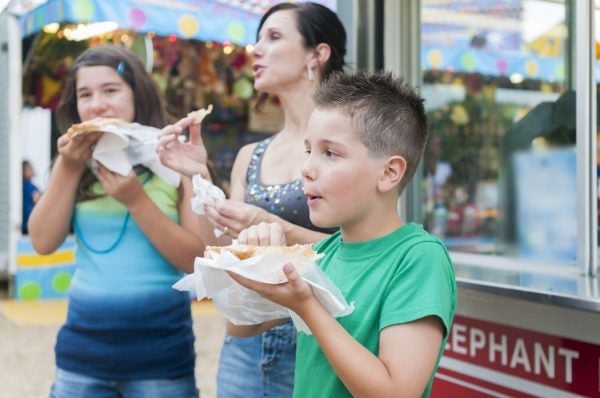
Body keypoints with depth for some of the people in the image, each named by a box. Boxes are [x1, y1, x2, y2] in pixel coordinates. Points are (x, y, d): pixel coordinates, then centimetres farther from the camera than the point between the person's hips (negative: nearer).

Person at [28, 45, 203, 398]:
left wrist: (136, 200, -19)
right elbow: (44, 242, -1)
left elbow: (199, 260, -10)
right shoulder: (75, 163, 5)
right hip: (82, 345, 3)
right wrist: (68, 169, -9)